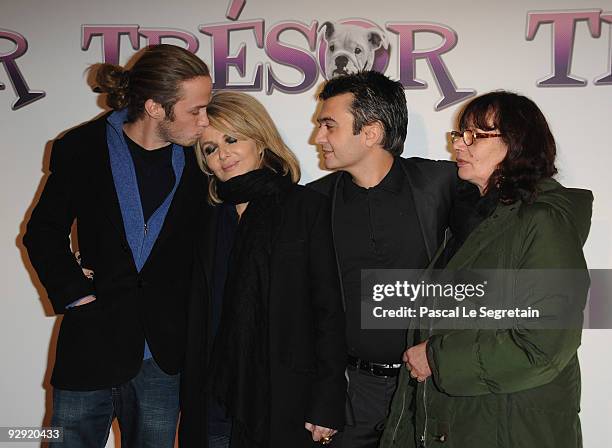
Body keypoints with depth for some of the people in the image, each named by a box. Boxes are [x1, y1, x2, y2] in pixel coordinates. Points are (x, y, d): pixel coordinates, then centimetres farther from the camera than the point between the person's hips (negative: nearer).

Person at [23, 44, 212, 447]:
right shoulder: (83, 148, -2)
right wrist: (75, 293, -5)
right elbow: (44, 233, 6)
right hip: (91, 343, -1)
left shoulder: (197, 160, 1)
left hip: (164, 355, 2)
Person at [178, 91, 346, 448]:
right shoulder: (211, 221, 11)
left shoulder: (308, 207, -3)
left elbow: (330, 309, -6)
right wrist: (192, 407, 9)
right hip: (215, 403, 4)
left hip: (285, 405, -4)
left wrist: (327, 404, -10)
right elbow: (198, 321, 13)